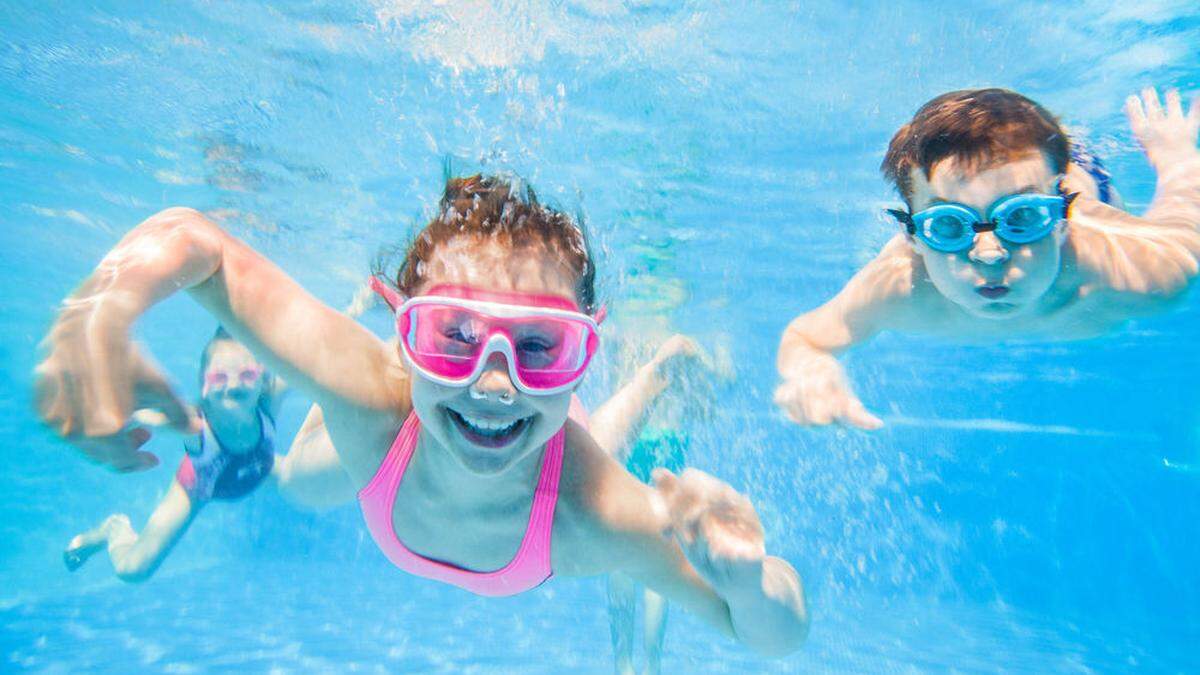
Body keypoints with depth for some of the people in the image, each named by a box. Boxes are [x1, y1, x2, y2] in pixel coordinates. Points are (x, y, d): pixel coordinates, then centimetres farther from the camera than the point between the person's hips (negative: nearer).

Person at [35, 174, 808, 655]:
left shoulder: (602, 520, -51)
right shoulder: (368, 393, -49)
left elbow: (779, 638, -36)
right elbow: (191, 237, -37)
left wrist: (747, 577, -61)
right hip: (395, 441, 2)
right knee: (303, 484, 38)